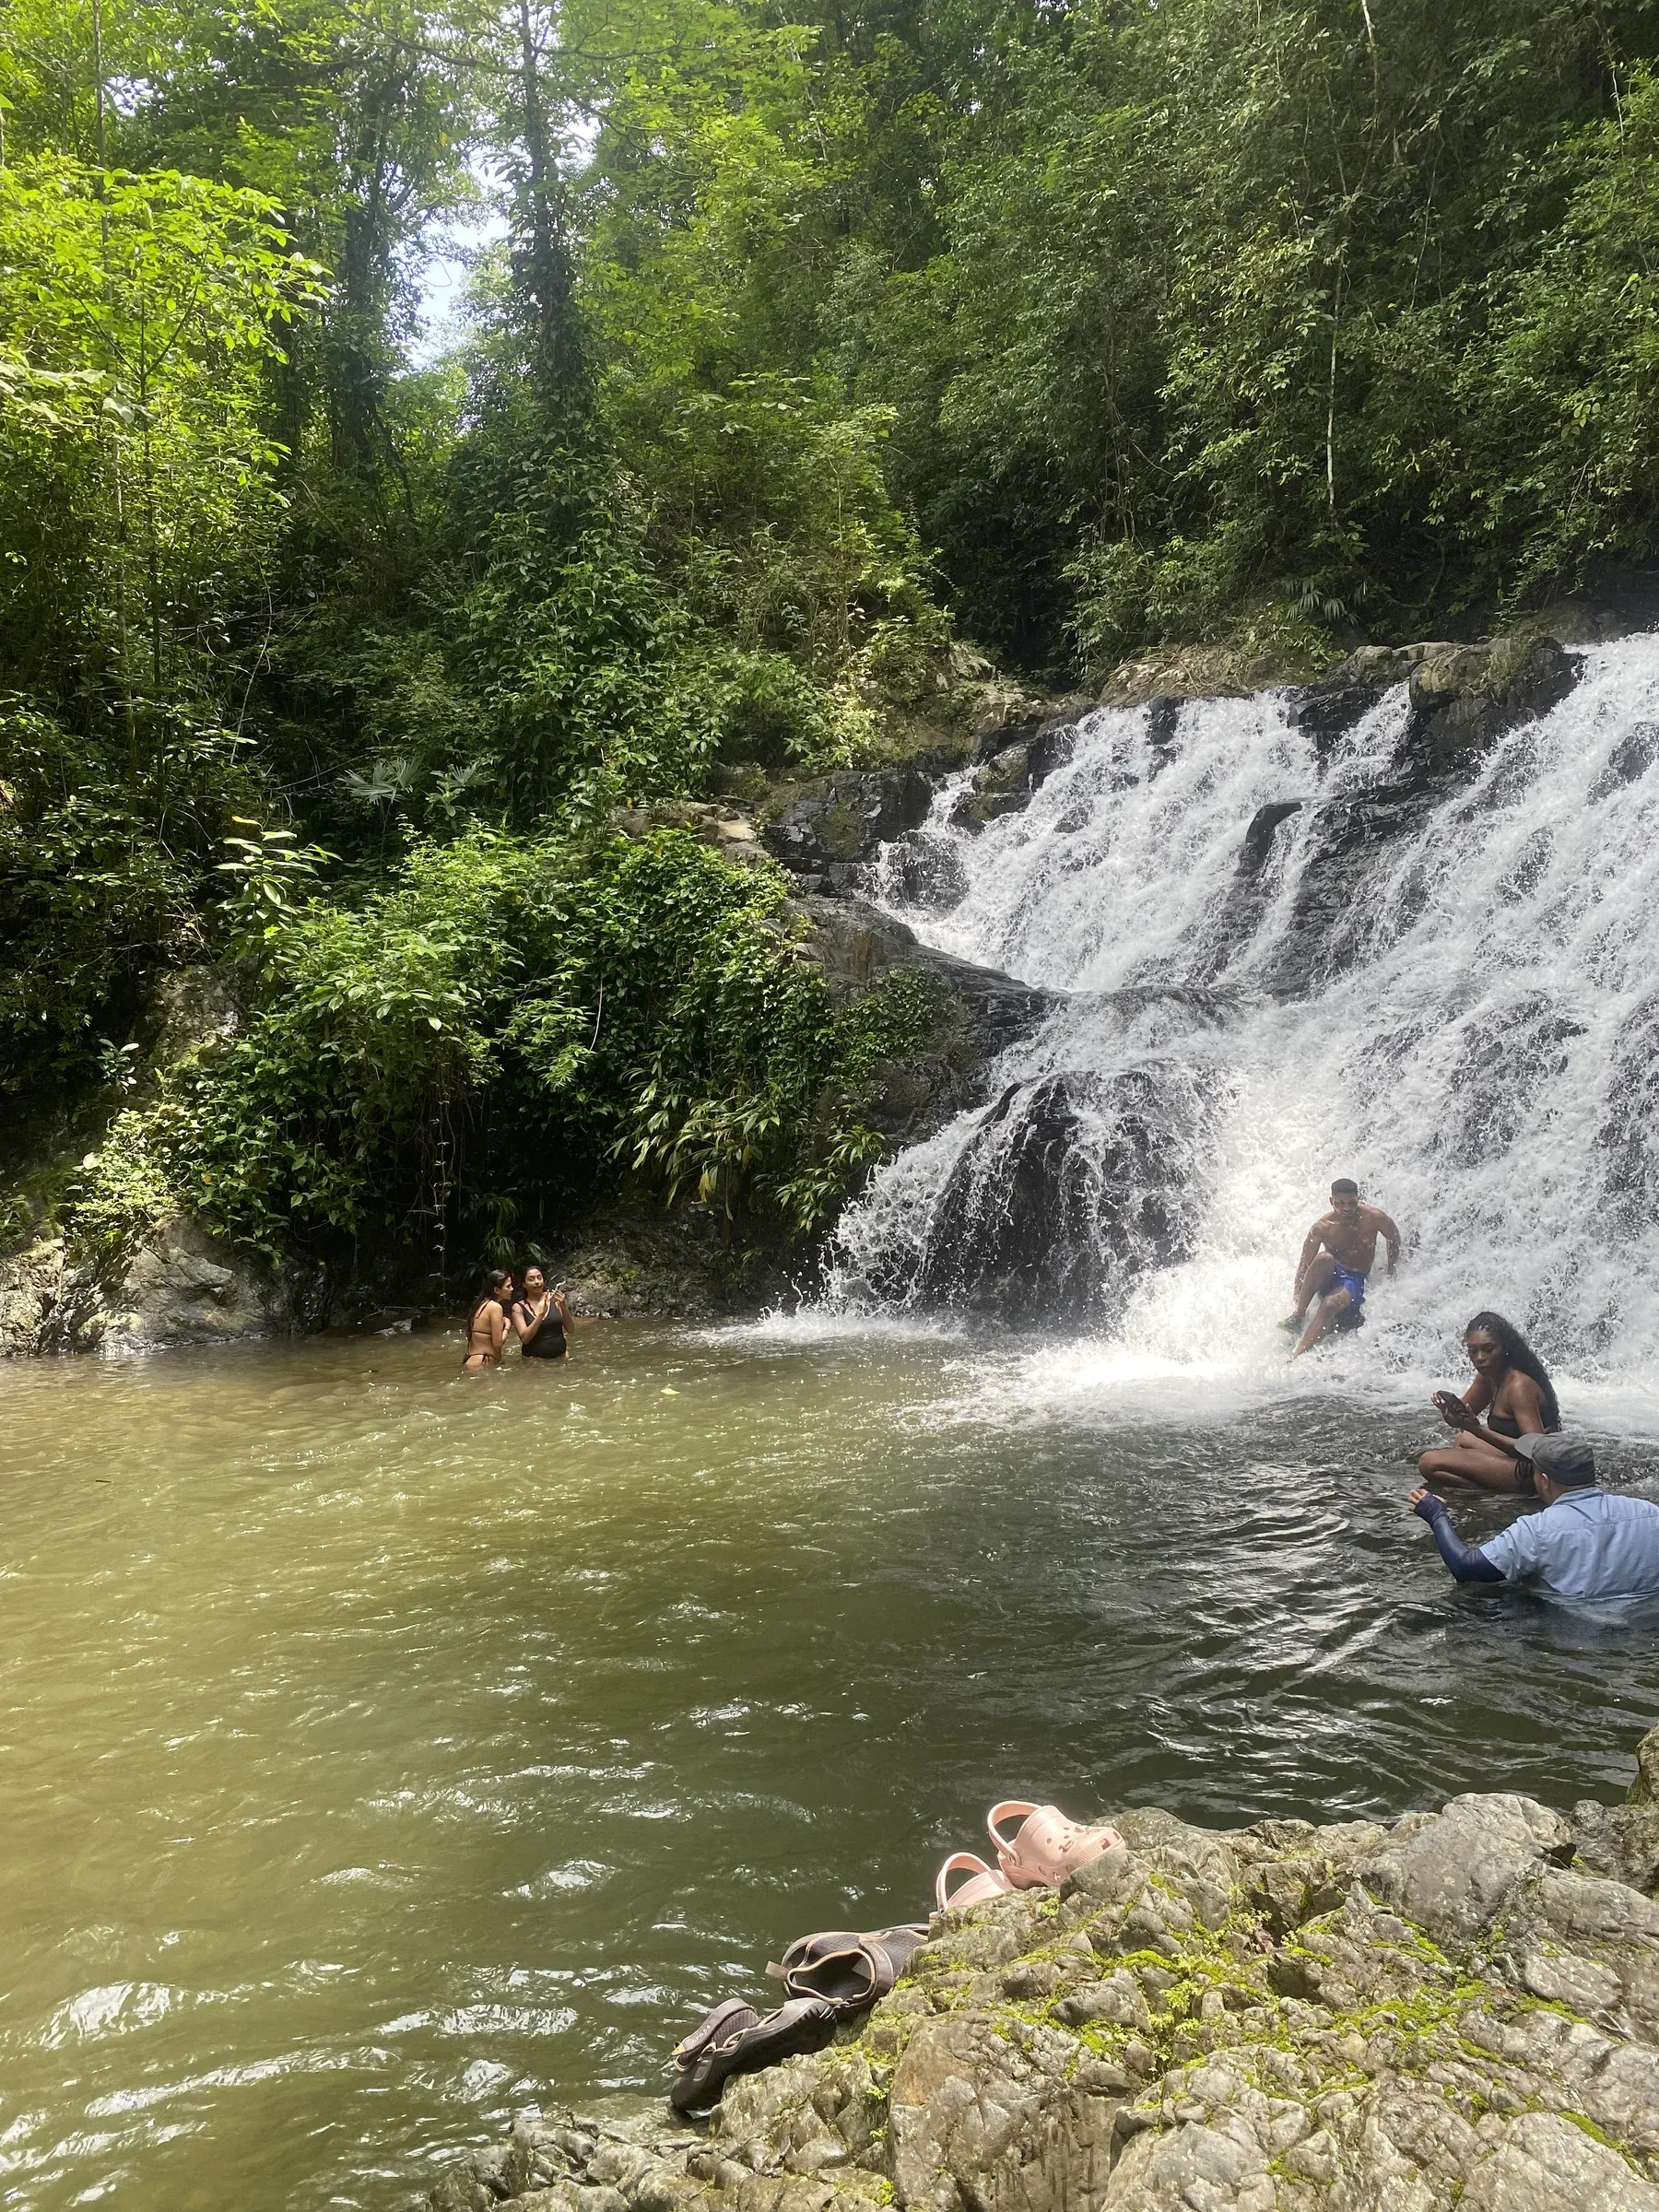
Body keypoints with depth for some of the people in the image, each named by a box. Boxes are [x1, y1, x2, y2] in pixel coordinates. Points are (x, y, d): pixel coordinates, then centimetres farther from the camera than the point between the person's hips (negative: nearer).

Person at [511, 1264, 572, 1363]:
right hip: (534, 1360, -1)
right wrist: (541, 1314, -17)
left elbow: (570, 1329, 4)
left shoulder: (554, 1299, 6)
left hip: (559, 1357, 1)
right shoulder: (519, 1308, 2)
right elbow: (524, 1338, -9)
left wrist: (563, 1306, -11)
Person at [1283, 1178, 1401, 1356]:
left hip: (1355, 1279, 0)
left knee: (1330, 1304, -34)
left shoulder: (1373, 1218, -11)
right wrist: (1297, 1300, -22)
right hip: (1327, 1279, 0)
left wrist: (1392, 1275, 8)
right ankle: (1298, 1316, -33)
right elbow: (1304, 1266, -12)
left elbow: (1393, 1239, 10)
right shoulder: (1322, 1227, -14)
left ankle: (1296, 1355, -44)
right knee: (1324, 1258, -36)